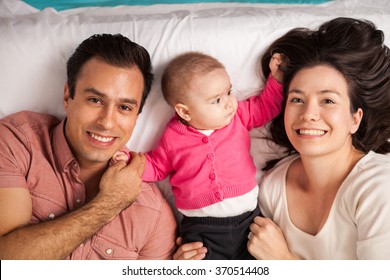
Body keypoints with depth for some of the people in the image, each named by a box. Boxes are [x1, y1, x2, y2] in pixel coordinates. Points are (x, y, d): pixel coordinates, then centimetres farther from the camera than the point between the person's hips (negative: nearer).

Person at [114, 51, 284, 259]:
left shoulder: (238, 116, 5)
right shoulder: (173, 138, 0)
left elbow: (265, 106, 19)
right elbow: (156, 167, 14)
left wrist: (277, 78, 8)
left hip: (247, 216, 2)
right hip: (202, 227, -2)